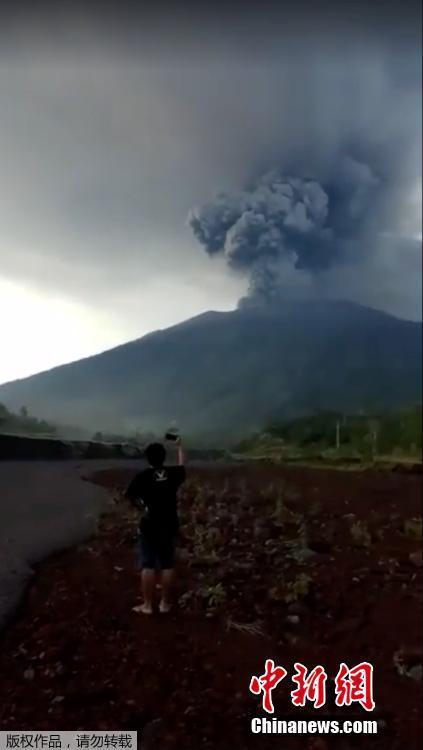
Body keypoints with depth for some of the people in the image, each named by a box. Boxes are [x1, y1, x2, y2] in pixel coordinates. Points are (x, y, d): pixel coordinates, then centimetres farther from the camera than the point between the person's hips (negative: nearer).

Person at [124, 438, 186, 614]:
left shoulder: (143, 476, -10)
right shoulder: (173, 473, -2)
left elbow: (130, 495, -16)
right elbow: (182, 465, 19)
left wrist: (141, 508, 2)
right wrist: (179, 446, 34)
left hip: (149, 525, -2)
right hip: (169, 525, 2)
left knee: (148, 565, 5)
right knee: (167, 565, 10)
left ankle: (147, 605, 8)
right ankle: (165, 603, 17)